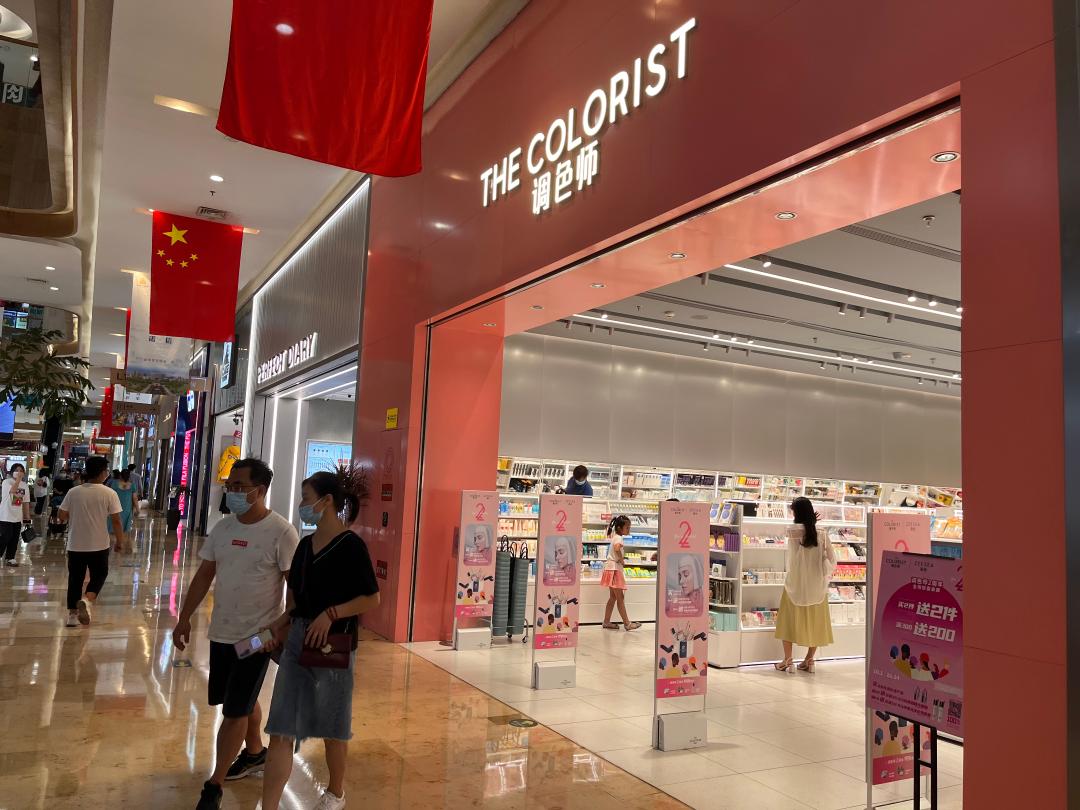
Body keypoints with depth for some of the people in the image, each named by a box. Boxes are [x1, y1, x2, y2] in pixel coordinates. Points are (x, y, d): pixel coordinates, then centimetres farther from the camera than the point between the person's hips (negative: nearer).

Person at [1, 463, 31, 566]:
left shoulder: (24, 485, 7)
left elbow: (26, 502, 11)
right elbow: (12, 491, -32)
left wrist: (27, 516, 11)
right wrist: (18, 479, -31)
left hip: (18, 517, 6)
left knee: (14, 538, 9)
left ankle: (10, 557, 20)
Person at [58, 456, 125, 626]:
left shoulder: (73, 492, -2)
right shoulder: (109, 493, -11)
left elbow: (62, 517, 1)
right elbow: (116, 520, -11)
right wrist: (120, 541, 1)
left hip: (75, 545, 3)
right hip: (99, 545, -2)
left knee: (75, 579, 14)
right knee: (99, 576, 14)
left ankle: (72, 614, 18)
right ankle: (87, 600, -11)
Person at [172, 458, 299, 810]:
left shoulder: (281, 532, -17)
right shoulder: (223, 528, 2)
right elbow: (204, 575, 11)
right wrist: (184, 618, 11)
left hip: (257, 635, -6)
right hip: (221, 632, 6)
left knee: (235, 711, 0)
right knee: (243, 701, 22)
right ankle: (255, 752, 45)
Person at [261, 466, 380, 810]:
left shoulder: (351, 545, -15)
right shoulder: (305, 544, 6)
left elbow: (372, 599, -15)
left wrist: (331, 614, -23)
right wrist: (285, 621, 2)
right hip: (297, 642, 6)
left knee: (332, 729, 15)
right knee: (281, 731, 2)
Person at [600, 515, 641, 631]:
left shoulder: (614, 536, 12)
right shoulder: (619, 538, -16)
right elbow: (617, 548, -38)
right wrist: (621, 559, -20)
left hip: (613, 569, 10)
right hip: (614, 569, -10)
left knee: (613, 597, 13)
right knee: (620, 597, -5)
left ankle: (606, 622, 16)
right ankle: (627, 623, 0)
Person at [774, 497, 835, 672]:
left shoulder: (792, 531, -13)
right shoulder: (821, 535, -8)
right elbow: (832, 561, -4)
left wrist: (809, 523, 13)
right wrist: (824, 576, 9)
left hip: (795, 584, -2)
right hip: (816, 585, 2)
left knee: (789, 620, 11)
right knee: (814, 621, 14)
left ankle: (787, 660, 12)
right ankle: (809, 660, 21)